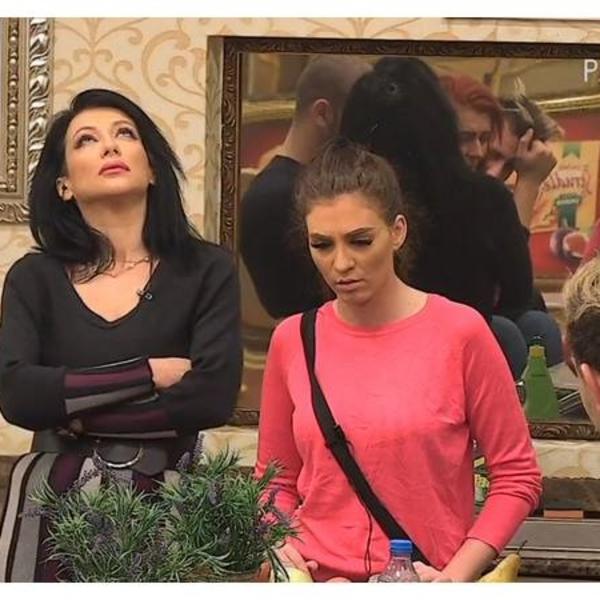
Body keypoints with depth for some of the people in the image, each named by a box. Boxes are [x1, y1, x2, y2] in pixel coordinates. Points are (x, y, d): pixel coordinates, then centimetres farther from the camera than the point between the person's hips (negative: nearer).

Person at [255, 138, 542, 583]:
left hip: (423, 582, -1)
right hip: (317, 579, 1)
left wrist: (456, 574, -7)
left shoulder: (460, 332, -2)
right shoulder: (292, 341, 7)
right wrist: (278, 546, -1)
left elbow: (517, 476, 2)